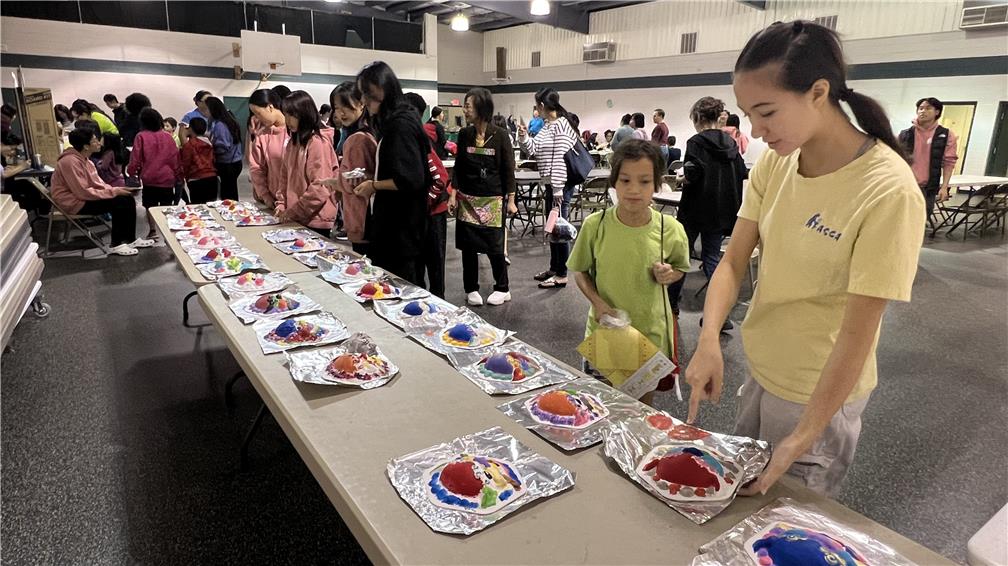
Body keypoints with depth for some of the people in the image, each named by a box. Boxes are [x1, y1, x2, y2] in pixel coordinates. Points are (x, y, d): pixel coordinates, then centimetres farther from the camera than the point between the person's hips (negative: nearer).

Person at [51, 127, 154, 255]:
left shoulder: (83, 159, 7)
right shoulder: (71, 162, -23)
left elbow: (96, 183, 10)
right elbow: (83, 193, -26)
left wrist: (115, 190, -7)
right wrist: (113, 191, -21)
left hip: (83, 196, 9)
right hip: (75, 202, -9)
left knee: (128, 198, -2)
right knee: (119, 203, -23)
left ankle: (130, 239, 4)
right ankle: (116, 245, -13)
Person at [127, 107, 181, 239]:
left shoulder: (141, 137, -5)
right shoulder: (168, 136, 0)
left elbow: (135, 158, -4)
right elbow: (175, 157, 2)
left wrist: (131, 171, 11)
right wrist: (178, 175, 12)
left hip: (149, 177, -1)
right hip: (167, 178, 1)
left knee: (150, 206, 10)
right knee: (167, 206, 8)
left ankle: (153, 230, 3)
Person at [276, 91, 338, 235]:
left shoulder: (318, 142, -14)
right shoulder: (294, 142, 12)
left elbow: (320, 187, -20)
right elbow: (286, 177, 16)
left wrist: (293, 211, -15)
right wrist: (282, 204, 3)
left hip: (315, 219, -7)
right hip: (295, 218, 7)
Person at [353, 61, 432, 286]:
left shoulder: (401, 125, -17)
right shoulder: (391, 122, 13)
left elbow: (412, 180, -24)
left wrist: (374, 186, -12)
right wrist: (370, 177, 8)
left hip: (402, 226, -10)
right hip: (392, 222, 10)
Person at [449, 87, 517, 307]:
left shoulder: (500, 135, -6)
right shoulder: (464, 134, 3)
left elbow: (508, 169, -4)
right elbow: (458, 167, 8)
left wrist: (511, 200, -6)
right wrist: (453, 195, 1)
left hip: (493, 200, -3)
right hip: (467, 200, 3)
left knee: (494, 246, 2)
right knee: (468, 246, 6)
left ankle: (502, 289, 21)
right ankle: (471, 289, 21)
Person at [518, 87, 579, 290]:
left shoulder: (561, 125, -16)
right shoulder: (548, 126, 12)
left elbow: (561, 159, -20)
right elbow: (535, 150, 18)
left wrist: (558, 189, -21)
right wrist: (524, 138, 1)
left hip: (561, 184, -10)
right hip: (551, 183, 10)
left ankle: (561, 275, 7)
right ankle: (554, 268, 29)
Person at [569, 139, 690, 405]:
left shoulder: (670, 229, -13)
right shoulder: (595, 225, -14)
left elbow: (680, 268, 7)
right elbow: (580, 271, 0)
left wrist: (669, 275, -16)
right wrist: (597, 301, -16)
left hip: (651, 331, 1)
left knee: (643, 405, 20)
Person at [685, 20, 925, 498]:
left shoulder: (889, 193, -25)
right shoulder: (773, 162, -8)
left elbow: (857, 333, -23)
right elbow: (732, 262, -7)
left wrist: (803, 436, -20)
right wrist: (708, 341, -23)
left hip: (821, 391, -6)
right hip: (759, 368, 6)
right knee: (740, 498, 26)